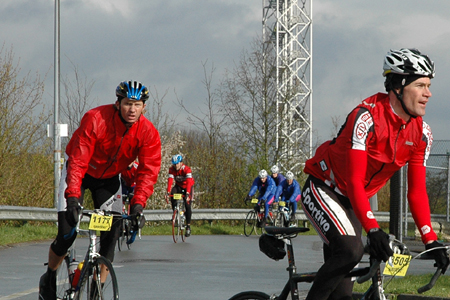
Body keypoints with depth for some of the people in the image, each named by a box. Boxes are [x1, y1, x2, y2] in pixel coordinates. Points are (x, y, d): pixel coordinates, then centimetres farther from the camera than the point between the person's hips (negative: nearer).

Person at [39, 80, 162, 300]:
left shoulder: (148, 133, -21)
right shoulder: (95, 120, -32)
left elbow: (148, 171, -24)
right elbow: (78, 161, -35)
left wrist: (138, 204, -38)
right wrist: (73, 197, -46)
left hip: (109, 178, 3)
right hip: (80, 172, -3)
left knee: (111, 234, -11)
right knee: (66, 234, -11)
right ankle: (49, 279, 15)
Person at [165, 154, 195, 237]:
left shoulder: (187, 169, -29)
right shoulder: (172, 169, -18)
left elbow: (189, 182, -38)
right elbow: (170, 181, -26)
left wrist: (187, 194, -51)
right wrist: (168, 193, -40)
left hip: (187, 186, -3)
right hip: (179, 186, 3)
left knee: (187, 205, -16)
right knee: (172, 194, -31)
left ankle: (188, 226, -5)